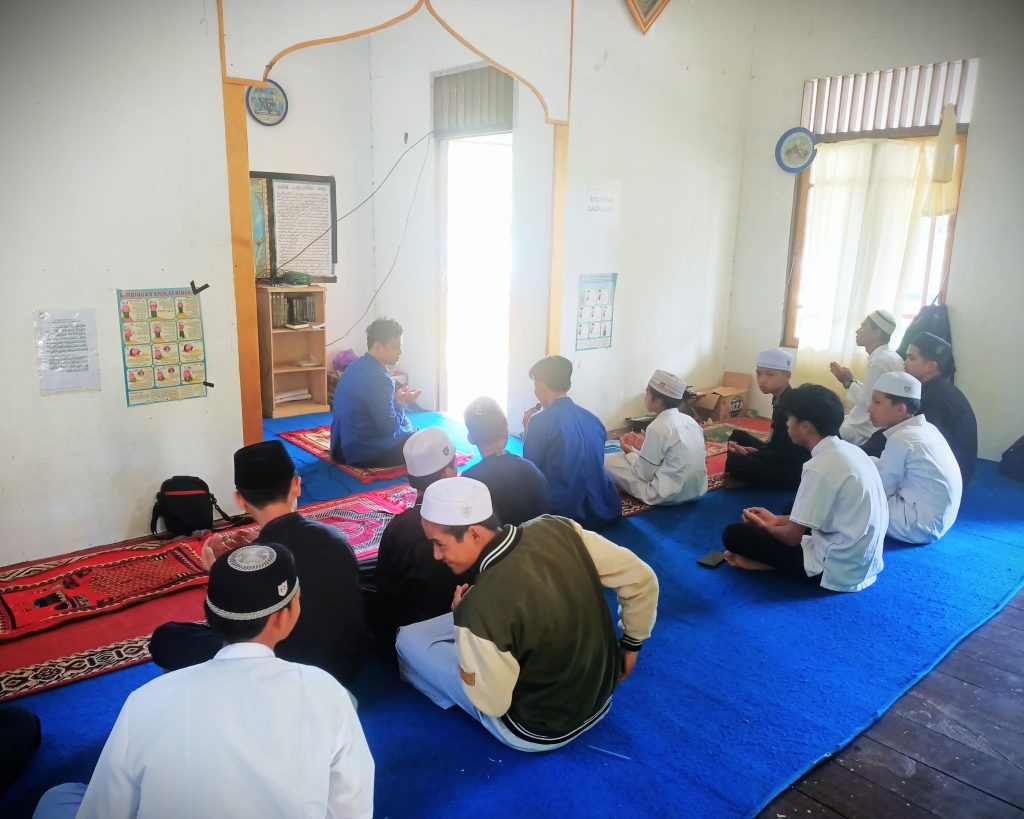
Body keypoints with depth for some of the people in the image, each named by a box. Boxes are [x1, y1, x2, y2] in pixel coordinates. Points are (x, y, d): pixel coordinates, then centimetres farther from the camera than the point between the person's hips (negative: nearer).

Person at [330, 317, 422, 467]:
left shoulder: (357, 366, 5)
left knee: (409, 431, 28)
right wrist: (402, 402, -5)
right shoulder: (377, 378, -25)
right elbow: (389, 427, -22)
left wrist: (395, 398, 4)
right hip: (362, 452, -9)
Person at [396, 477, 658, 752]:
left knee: (409, 638, 7)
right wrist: (631, 644, 8)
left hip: (540, 730, -5)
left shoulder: (481, 606, -35)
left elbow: (492, 704, -20)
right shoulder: (557, 529, -19)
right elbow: (642, 579, -8)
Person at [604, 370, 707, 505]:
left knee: (607, 461, -2)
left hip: (668, 496, -8)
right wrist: (646, 444, 15)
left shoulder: (657, 427, -18)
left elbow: (645, 474, -12)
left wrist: (630, 452, 5)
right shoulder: (689, 420, 4)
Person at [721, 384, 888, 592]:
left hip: (836, 570, -9)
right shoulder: (850, 451, 4)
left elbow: (793, 536, -14)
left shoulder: (820, 467, -22)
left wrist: (765, 527, 7)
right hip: (864, 564, 9)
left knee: (735, 534, -9)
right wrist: (776, 520, 19)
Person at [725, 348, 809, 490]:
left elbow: (789, 454, -24)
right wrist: (755, 451, -5)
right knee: (738, 436, 14)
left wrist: (748, 454, -22)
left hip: (793, 472, -10)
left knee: (736, 462, -24)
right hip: (782, 461, 10)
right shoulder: (781, 399, 6)